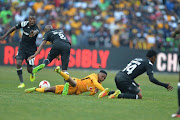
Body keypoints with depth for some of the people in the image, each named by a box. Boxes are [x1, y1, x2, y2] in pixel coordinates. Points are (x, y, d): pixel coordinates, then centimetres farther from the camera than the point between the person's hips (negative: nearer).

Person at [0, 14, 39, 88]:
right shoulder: (24, 24, -8)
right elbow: (14, 28, 6)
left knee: (29, 69, 0)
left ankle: (32, 73, 41)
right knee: (18, 63, -19)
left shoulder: (36, 28, -21)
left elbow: (36, 32, -47)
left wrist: (33, 34, -72)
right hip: (22, 48, 3)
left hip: (31, 50, -3)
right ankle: (22, 83, -8)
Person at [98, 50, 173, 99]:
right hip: (124, 79, -8)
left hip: (118, 75, 8)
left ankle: (109, 92, 8)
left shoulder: (137, 59, 27)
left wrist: (136, 86, 42)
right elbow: (151, 79, -8)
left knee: (126, 93, 28)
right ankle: (119, 95, -16)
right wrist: (165, 85, -3)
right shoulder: (149, 63, 3)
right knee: (139, 96, -2)